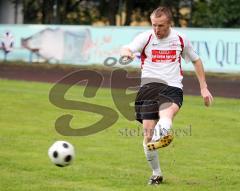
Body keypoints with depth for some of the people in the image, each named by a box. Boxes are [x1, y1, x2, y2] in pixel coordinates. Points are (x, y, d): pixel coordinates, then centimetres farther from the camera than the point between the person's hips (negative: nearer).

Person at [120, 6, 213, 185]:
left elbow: (196, 60, 24)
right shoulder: (145, 37, 3)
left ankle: (163, 134, -68)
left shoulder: (181, 40, 9)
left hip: (173, 88, 0)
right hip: (149, 85, 0)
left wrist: (204, 88, 19)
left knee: (167, 112, -35)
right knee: (148, 131, -5)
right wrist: (126, 52, -42)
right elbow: (127, 49, -15)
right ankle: (156, 174, 11)